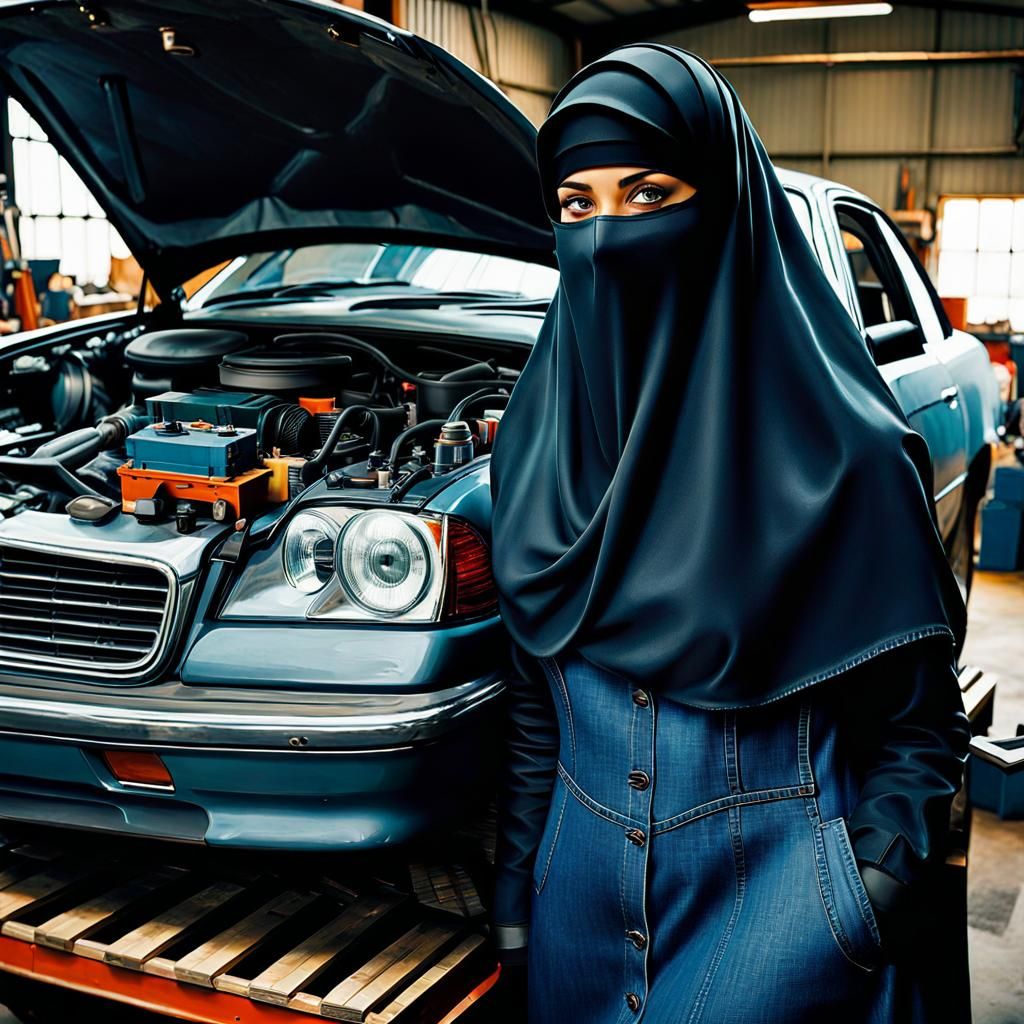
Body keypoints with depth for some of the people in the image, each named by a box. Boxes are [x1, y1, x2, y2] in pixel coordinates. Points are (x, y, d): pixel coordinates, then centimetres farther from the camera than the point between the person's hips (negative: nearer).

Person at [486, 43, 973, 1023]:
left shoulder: (839, 450, -15)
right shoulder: (536, 438, -1)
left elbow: (915, 718, -8)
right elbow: (532, 702, 6)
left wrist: (868, 919, -14)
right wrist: (514, 899, 7)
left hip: (778, 899, -4)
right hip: (586, 887, 5)